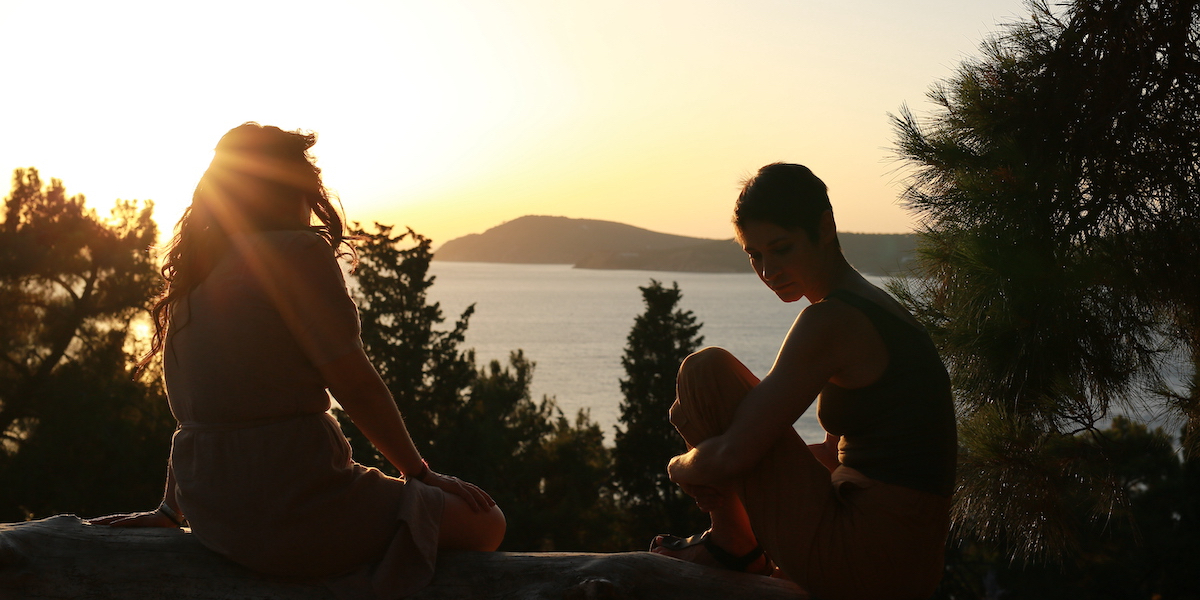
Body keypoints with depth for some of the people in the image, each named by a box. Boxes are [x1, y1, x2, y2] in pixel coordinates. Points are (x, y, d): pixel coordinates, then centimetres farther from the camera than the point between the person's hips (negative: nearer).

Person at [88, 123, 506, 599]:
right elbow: (356, 385, -12)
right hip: (294, 511, -9)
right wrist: (422, 474, 1)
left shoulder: (193, 273, 13)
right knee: (484, 523, 2)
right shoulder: (299, 250, -11)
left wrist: (170, 511, 23)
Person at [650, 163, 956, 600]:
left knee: (706, 369, -8)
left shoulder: (829, 321, -17)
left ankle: (732, 544, 7)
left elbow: (734, 455, -20)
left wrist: (680, 466, 3)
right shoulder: (875, 307, 12)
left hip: (865, 563, -10)